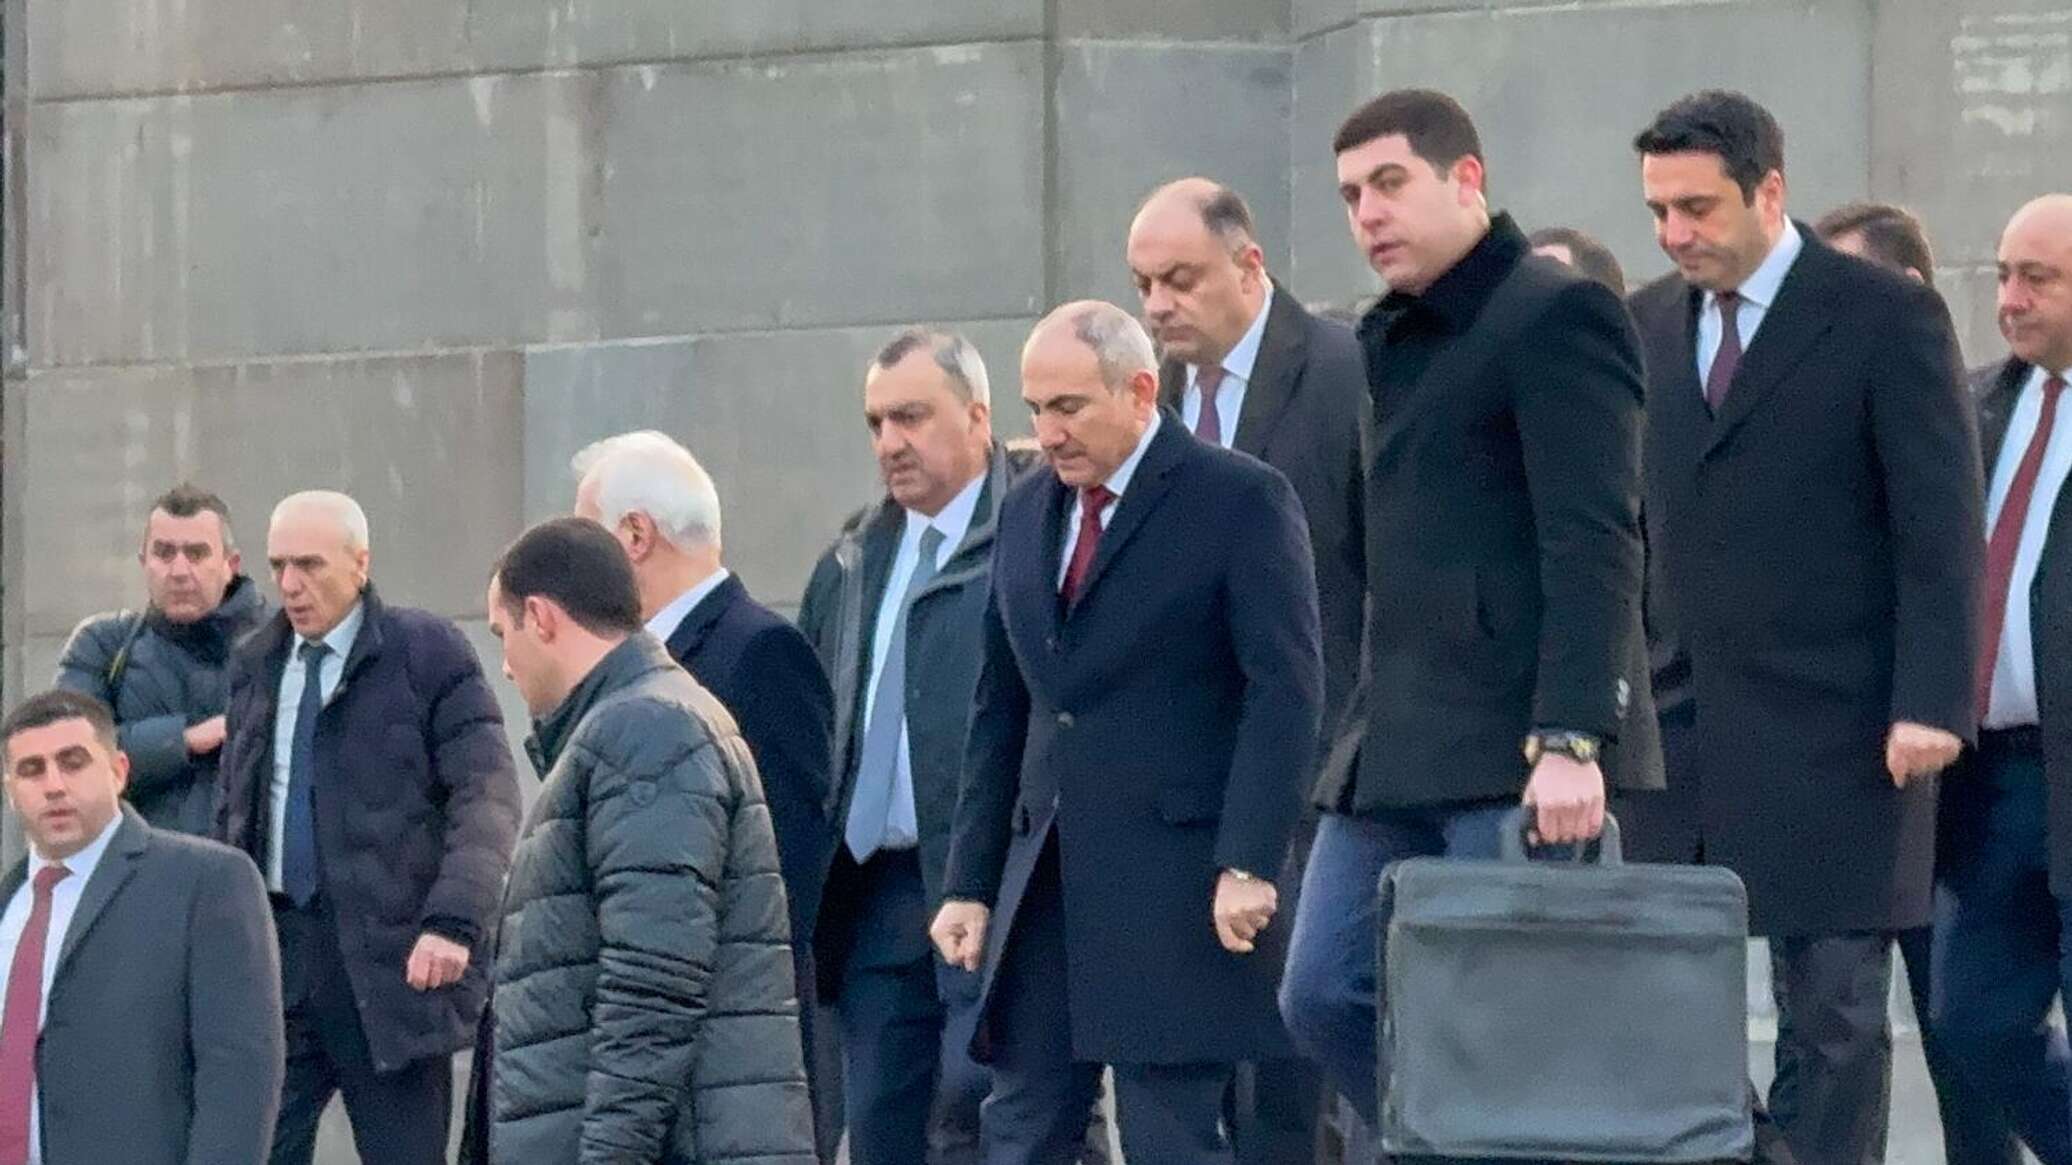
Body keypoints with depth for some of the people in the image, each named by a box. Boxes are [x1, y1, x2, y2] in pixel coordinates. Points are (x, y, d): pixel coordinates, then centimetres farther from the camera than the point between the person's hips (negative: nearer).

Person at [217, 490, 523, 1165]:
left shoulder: (429, 653, -3)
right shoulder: (254, 664, 14)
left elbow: (487, 800, -11)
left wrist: (454, 921, -23)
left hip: (392, 956, -5)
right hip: (274, 949, 5)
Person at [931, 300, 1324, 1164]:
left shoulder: (1242, 501, -5)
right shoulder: (1026, 513, 16)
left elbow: (1286, 692, -11)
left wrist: (1248, 865, -19)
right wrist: (971, 883, 12)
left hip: (1177, 888, -6)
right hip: (1044, 882, 6)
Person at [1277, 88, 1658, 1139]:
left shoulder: (1556, 316, -8)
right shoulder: (1396, 340, 19)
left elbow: (1594, 545, -16)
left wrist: (1569, 738, -24)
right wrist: (1372, 725, 14)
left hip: (1515, 748, -9)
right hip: (1396, 754, 9)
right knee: (1325, 995, 4)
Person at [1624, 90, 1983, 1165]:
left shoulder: (1887, 316, -4)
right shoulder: (1647, 325, 12)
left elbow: (1941, 530, -7)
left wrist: (1930, 703, -15)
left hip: (1831, 732, -5)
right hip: (1681, 726, 5)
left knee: (1834, 1008, -2)